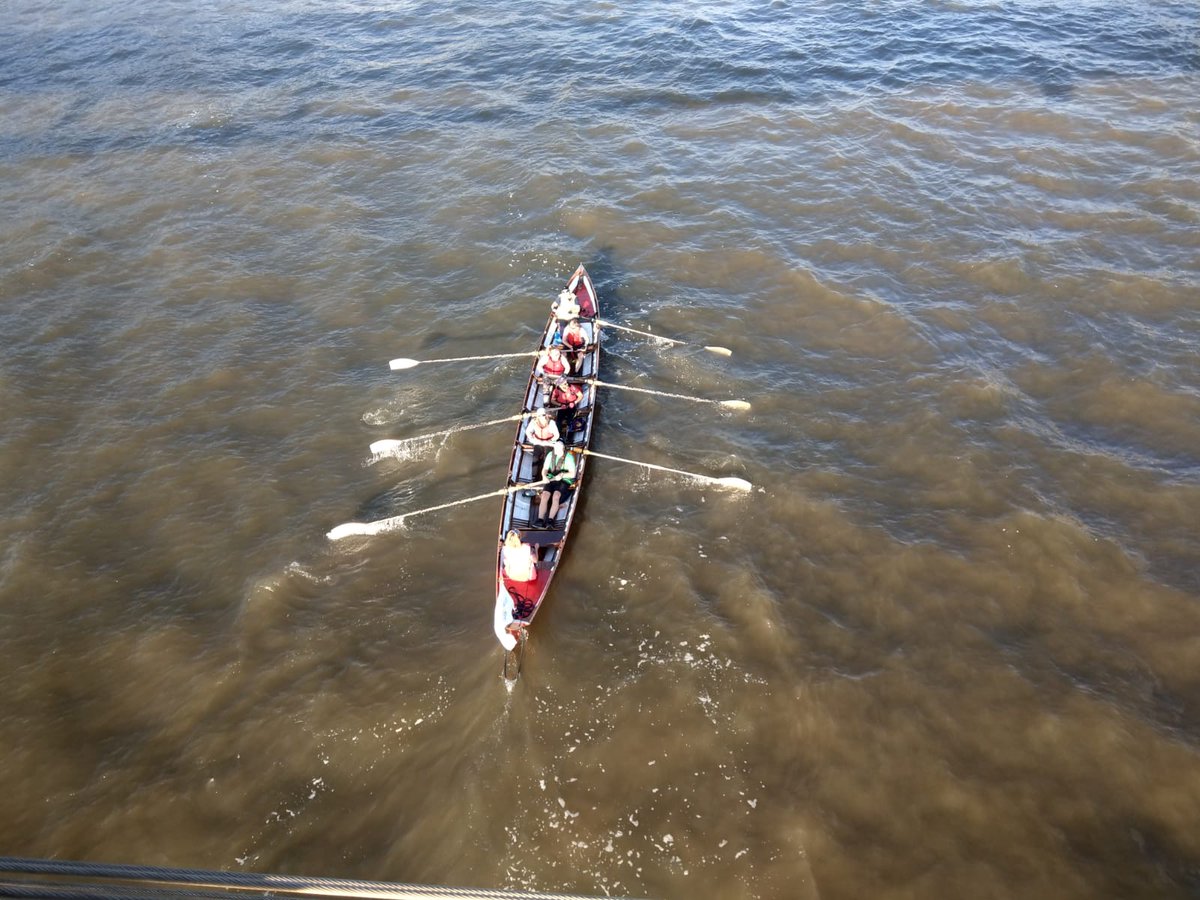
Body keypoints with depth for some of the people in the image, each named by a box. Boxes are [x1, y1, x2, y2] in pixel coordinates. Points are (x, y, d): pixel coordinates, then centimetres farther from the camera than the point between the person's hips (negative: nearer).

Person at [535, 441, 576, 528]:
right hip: (551, 479, 3)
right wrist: (544, 476, -17)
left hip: (565, 481, -3)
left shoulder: (569, 457, -7)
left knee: (556, 496, -32)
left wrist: (562, 475, -27)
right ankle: (540, 520, -33)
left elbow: (572, 474, -10)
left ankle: (550, 520, -38)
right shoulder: (550, 455, 6)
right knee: (544, 496, -25)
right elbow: (544, 469, 6)